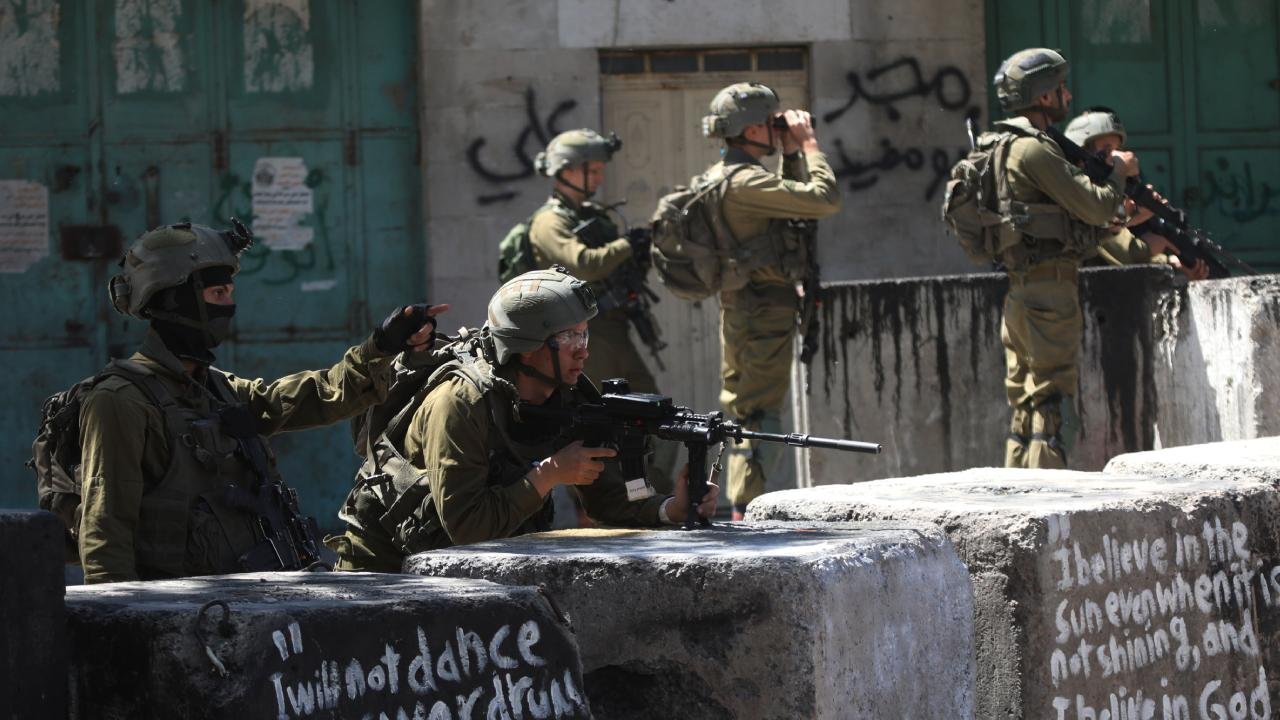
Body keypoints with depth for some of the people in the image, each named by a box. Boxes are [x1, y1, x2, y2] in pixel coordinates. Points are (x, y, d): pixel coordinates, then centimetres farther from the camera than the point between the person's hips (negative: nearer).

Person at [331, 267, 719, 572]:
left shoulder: (571, 399, -9)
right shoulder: (460, 402, -29)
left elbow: (608, 501, -6)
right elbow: (465, 524, -33)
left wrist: (674, 508, -26)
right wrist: (550, 474, -32)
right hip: (390, 562, -5)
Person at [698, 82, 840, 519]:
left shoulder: (719, 177, 11)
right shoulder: (746, 182, -21)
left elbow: (792, 200, 21)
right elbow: (825, 200, -23)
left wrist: (791, 155, 11)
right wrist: (808, 146, -12)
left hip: (738, 307, 10)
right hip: (767, 307, -10)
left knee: (741, 409, 14)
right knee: (761, 412, -8)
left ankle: (740, 512, 19)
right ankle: (747, 512, -9)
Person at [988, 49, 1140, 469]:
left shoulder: (1007, 147, 19)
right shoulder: (1034, 150, -14)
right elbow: (1095, 207, -14)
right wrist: (1119, 173, 5)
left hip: (1020, 293, 10)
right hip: (1049, 291, -10)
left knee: (1027, 404, 12)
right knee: (1052, 403, -8)